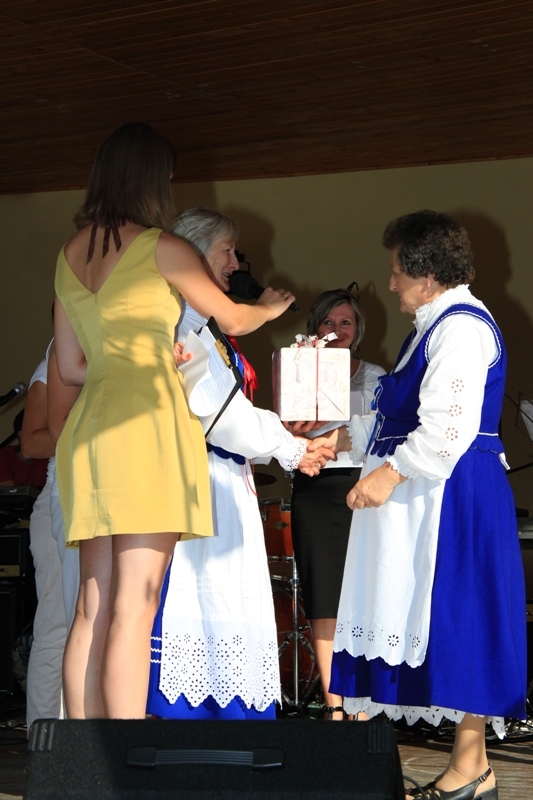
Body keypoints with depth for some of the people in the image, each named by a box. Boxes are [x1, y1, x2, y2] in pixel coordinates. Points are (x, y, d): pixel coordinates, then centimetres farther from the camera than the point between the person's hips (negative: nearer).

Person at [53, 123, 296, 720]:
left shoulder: (68, 256, 16)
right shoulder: (161, 248, -1)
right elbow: (233, 320, 12)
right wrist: (272, 306, 33)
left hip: (88, 425, 7)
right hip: (145, 420, -6)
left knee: (93, 608, 4)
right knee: (134, 608, -10)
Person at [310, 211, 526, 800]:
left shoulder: (460, 327, -13)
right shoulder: (435, 325, 19)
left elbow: (449, 425, -23)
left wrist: (392, 472, -23)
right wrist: (345, 436, 24)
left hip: (455, 501, -10)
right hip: (425, 496, 10)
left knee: (457, 619, -7)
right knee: (439, 621, 9)